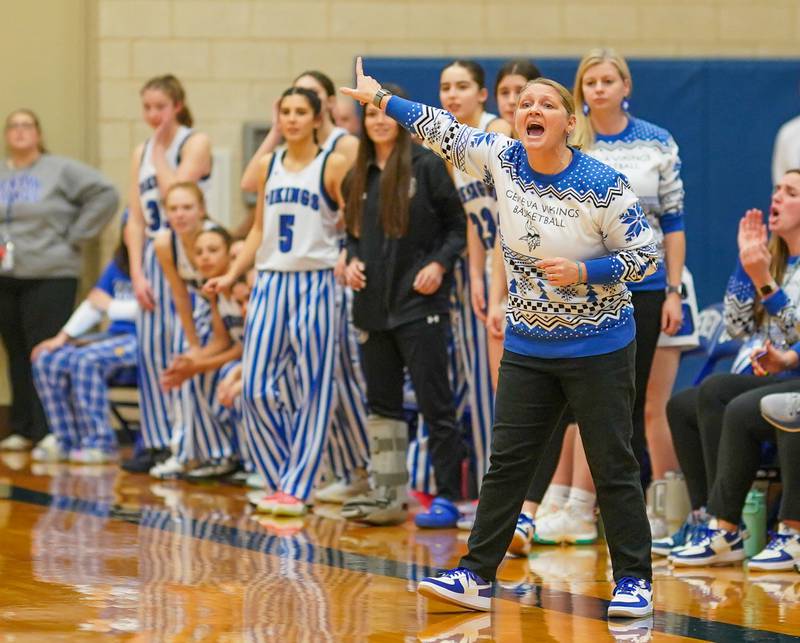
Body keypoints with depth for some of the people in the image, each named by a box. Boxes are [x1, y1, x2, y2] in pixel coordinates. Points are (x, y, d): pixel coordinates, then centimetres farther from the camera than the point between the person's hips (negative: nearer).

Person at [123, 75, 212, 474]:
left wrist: (161, 150, -6)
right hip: (152, 257, 6)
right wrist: (137, 273, 0)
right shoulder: (141, 153, 14)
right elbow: (135, 220, 10)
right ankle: (158, 443, 7)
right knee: (150, 351, 2)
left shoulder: (195, 143, -3)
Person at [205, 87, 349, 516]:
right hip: (270, 282, 5)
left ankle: (296, 487, 3)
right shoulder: (268, 166, 12)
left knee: (311, 388, -2)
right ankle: (281, 478, 14)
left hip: (314, 283, -5)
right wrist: (231, 276, 12)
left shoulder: (333, 166, -3)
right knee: (257, 387, 1)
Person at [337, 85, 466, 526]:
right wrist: (352, 261, 2)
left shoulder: (426, 167, -5)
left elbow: (457, 224, -3)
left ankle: (448, 494, 0)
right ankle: (387, 494, 17)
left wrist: (439, 263, -15)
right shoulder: (359, 176, 11)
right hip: (372, 304, 6)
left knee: (434, 401, -4)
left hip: (419, 303, -6)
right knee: (381, 403, 10)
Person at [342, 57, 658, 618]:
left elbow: (646, 257, -11)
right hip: (528, 347, 5)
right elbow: (444, 130, 7)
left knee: (613, 466, 0)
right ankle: (477, 577, 10)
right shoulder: (503, 160, -3)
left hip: (598, 350, -5)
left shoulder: (604, 186, -16)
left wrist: (583, 271, -22)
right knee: (506, 463, 6)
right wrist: (379, 97, 10)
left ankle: (634, 581, 10)